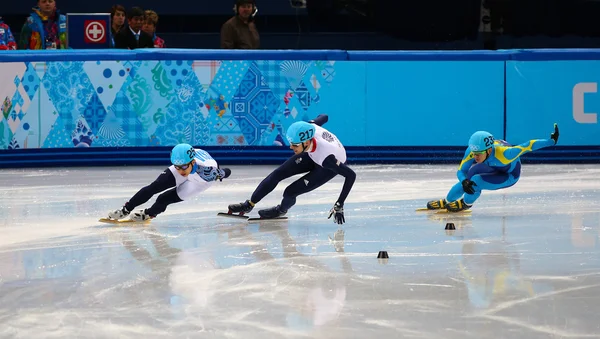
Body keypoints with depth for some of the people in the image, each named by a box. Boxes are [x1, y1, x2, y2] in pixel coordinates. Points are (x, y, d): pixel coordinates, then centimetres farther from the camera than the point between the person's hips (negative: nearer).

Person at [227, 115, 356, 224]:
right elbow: (324, 117, -10)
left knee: (290, 192, -13)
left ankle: (282, 210, 23)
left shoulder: (326, 157, -46)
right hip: (311, 155, 5)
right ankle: (249, 205, 18)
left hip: (330, 166, -5)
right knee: (278, 174, -2)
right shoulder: (308, 128, -32)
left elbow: (351, 175, -41)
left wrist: (339, 205, -40)